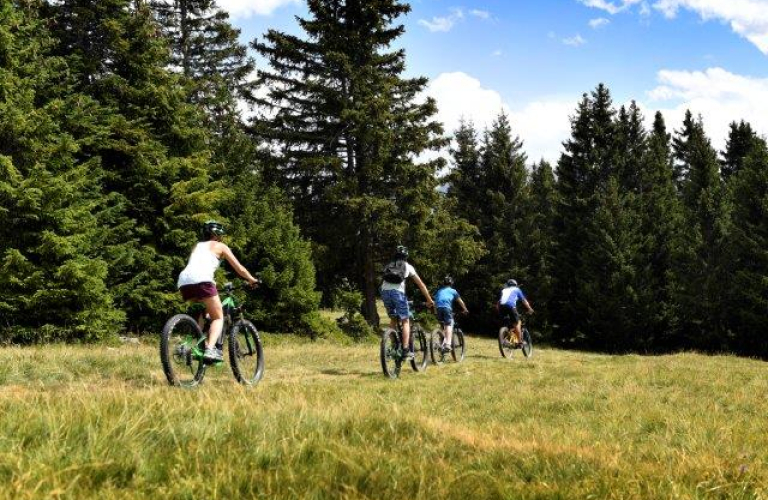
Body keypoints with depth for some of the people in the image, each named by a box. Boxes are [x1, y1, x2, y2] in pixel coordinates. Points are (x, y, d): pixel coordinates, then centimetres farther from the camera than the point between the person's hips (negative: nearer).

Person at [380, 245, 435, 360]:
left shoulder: (388, 266, 29)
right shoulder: (407, 266, 21)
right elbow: (421, 284, 23)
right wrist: (429, 300, 29)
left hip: (384, 291, 3)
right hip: (397, 291, -3)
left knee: (393, 319, 22)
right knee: (405, 321, 6)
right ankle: (406, 351, -5)